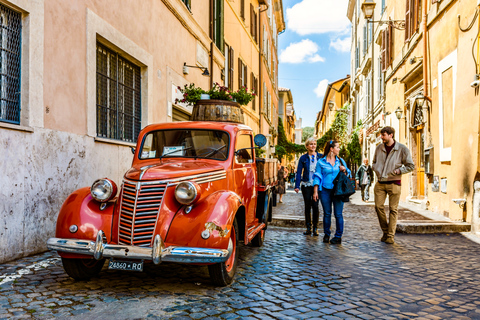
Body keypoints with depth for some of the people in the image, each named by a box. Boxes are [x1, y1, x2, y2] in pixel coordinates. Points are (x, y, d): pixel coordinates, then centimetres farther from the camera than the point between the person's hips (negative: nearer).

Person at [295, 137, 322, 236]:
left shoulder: (321, 157, 4)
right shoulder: (303, 158, 4)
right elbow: (299, 172, 3)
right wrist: (297, 185, -4)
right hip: (306, 185, 1)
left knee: (315, 206, -4)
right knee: (307, 206, 5)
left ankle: (315, 228, 6)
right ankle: (308, 227, 14)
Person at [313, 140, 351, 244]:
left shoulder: (340, 161, 11)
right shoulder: (321, 162, 4)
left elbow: (348, 174, 19)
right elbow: (317, 177, 3)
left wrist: (344, 170, -3)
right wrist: (315, 191, -4)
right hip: (325, 191, -1)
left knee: (338, 214, -2)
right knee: (327, 213, 5)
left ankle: (338, 236, 6)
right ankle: (326, 234, 18)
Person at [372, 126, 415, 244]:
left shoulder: (402, 149, -4)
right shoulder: (379, 148, 8)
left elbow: (411, 166, 1)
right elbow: (374, 162, 23)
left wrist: (399, 170, -12)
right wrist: (376, 170, 3)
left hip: (394, 183, -4)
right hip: (380, 183, 4)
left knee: (393, 209, 0)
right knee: (378, 206, -1)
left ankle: (390, 236, 7)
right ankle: (385, 231, 17)